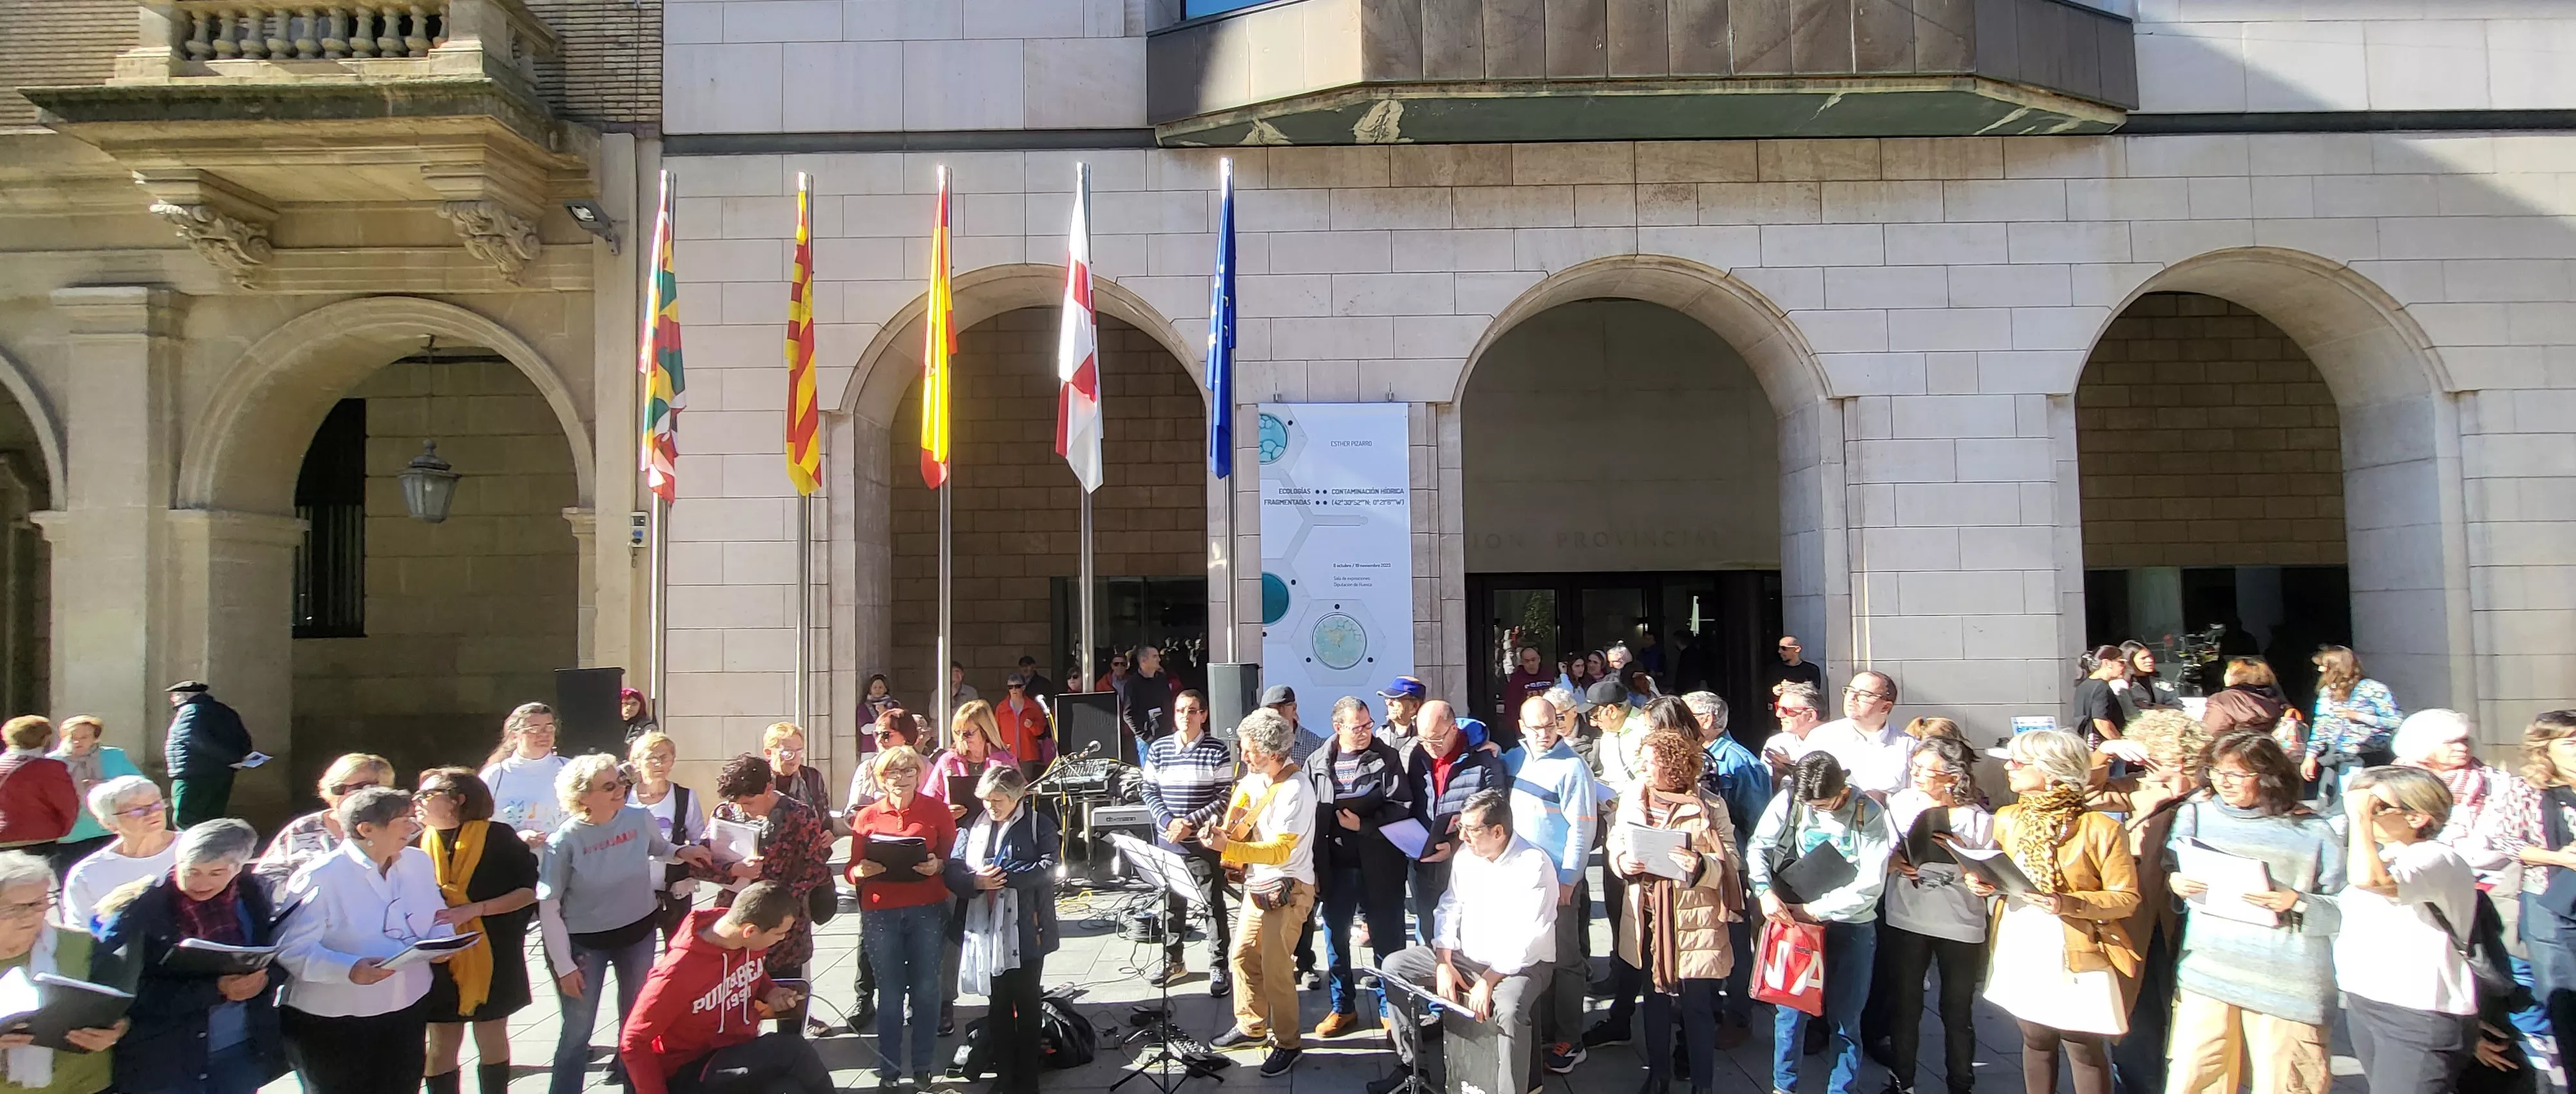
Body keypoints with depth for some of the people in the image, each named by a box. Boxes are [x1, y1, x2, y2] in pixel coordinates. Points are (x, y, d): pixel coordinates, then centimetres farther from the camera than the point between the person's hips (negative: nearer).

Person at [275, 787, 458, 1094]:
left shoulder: (419, 862, 3)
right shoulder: (319, 878, -18)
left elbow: (438, 918, 12)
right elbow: (291, 948, -23)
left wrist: (441, 942, -10)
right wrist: (349, 969, -36)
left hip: (407, 1012, 6)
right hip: (330, 1023, -6)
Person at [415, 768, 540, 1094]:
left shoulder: (497, 837, -9)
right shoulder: (418, 841, 1)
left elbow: (529, 891, -11)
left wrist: (473, 909, -21)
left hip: (492, 957, -2)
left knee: (492, 1038, 10)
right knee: (442, 1043, 7)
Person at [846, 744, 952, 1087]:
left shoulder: (937, 810, 3)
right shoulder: (866, 816, 6)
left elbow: (953, 858, 3)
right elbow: (853, 870, 6)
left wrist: (938, 865, -18)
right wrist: (862, 870, -16)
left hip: (926, 910, -1)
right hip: (880, 913, 1)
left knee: (926, 990, 4)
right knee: (890, 992, 6)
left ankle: (923, 1065, 16)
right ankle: (889, 1067, 17)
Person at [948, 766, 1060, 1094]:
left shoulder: (1040, 826, -1)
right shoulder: (974, 826, 7)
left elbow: (1046, 868, -15)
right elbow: (953, 870, 1)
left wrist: (1003, 876, -21)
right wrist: (976, 882, -20)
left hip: (1025, 931, -3)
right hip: (987, 930, 3)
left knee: (1028, 1005, 7)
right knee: (998, 1005, 13)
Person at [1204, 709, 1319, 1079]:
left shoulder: (1295, 790, -23)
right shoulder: (1255, 778, 0)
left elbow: (1280, 850, -26)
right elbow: (1237, 809, 21)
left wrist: (1228, 847, -31)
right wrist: (1220, 831, 0)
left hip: (1287, 891, -8)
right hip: (1257, 885, 8)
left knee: (1274, 968, -6)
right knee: (1243, 955, 15)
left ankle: (1288, 1043, 9)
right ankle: (1251, 1026, 32)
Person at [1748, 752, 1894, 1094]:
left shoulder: (1869, 814, -12)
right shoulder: (1788, 802, -8)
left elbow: (1871, 884, -14)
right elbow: (1758, 848, 0)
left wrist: (1815, 910, -14)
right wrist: (1765, 892, -17)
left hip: (1851, 925, -1)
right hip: (1795, 916, 1)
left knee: (1845, 1017, 6)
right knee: (1790, 1008, 4)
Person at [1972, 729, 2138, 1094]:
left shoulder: (2101, 829, -13)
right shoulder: (2006, 820, 5)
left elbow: (2128, 898, -10)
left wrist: (2071, 904, -25)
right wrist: (1983, 882, -3)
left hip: (2077, 957, -5)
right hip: (2021, 952, 5)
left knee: (2084, 1050, 6)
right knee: (2035, 1041, 16)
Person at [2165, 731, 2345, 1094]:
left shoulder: (2312, 831, 1)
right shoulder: (2195, 814, 9)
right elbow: (2167, 874, 14)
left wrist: (2298, 903, -17)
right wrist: (2175, 884, -7)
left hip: (2287, 979, -2)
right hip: (2208, 966, 2)